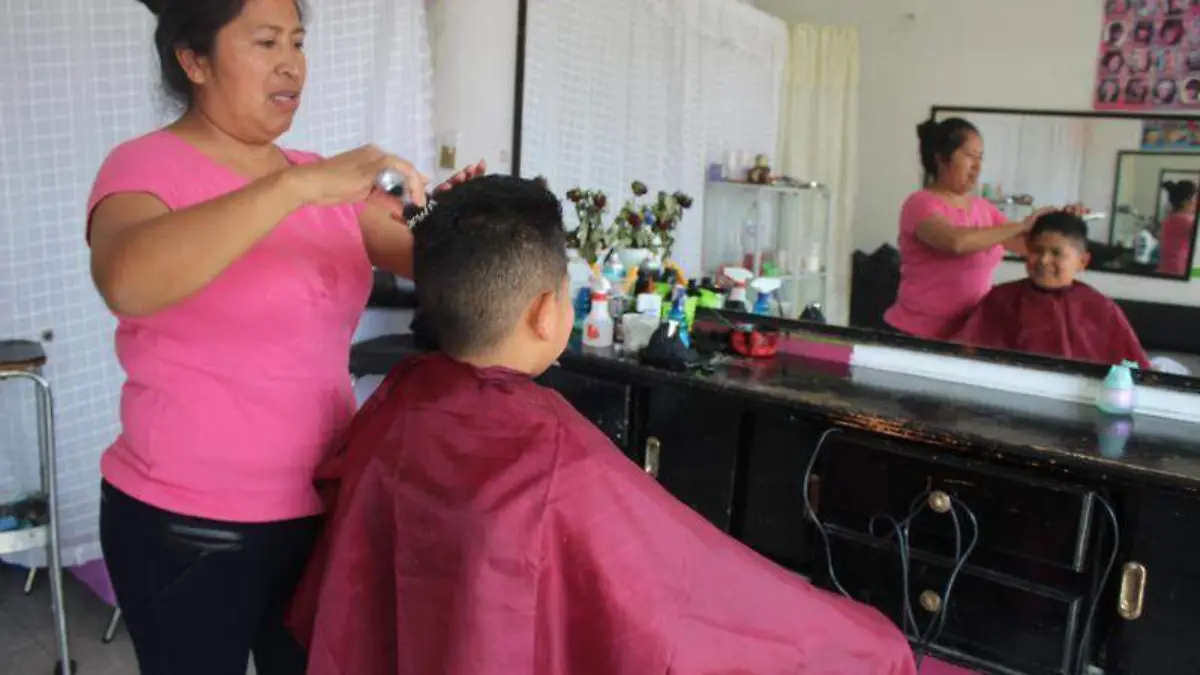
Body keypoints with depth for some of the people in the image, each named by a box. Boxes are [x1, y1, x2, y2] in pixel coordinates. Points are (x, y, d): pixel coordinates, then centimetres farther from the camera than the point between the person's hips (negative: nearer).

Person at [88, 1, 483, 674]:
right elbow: (126, 282, -33)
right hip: (188, 526, -5)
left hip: (320, 505, 5)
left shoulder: (320, 180, 7)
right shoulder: (147, 167, -11)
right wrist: (300, 186, -37)